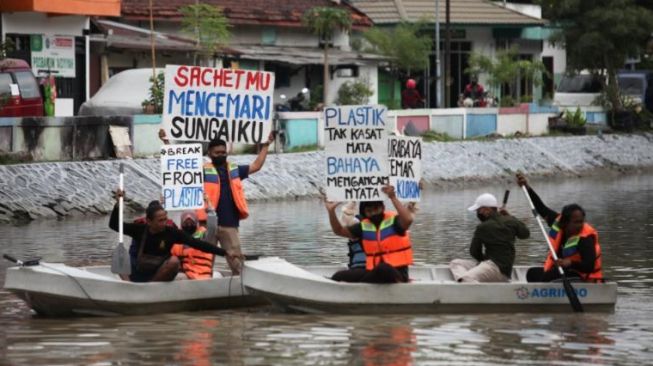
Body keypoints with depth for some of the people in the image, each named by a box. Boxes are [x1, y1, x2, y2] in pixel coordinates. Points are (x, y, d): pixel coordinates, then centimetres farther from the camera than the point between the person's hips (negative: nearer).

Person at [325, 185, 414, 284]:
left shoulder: (393, 221, -5)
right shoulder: (364, 226, 12)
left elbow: (408, 219, -27)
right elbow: (339, 231, 13)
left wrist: (393, 198, -30)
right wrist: (331, 211, -2)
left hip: (396, 272, -6)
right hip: (374, 272, 6)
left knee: (382, 269, -44)